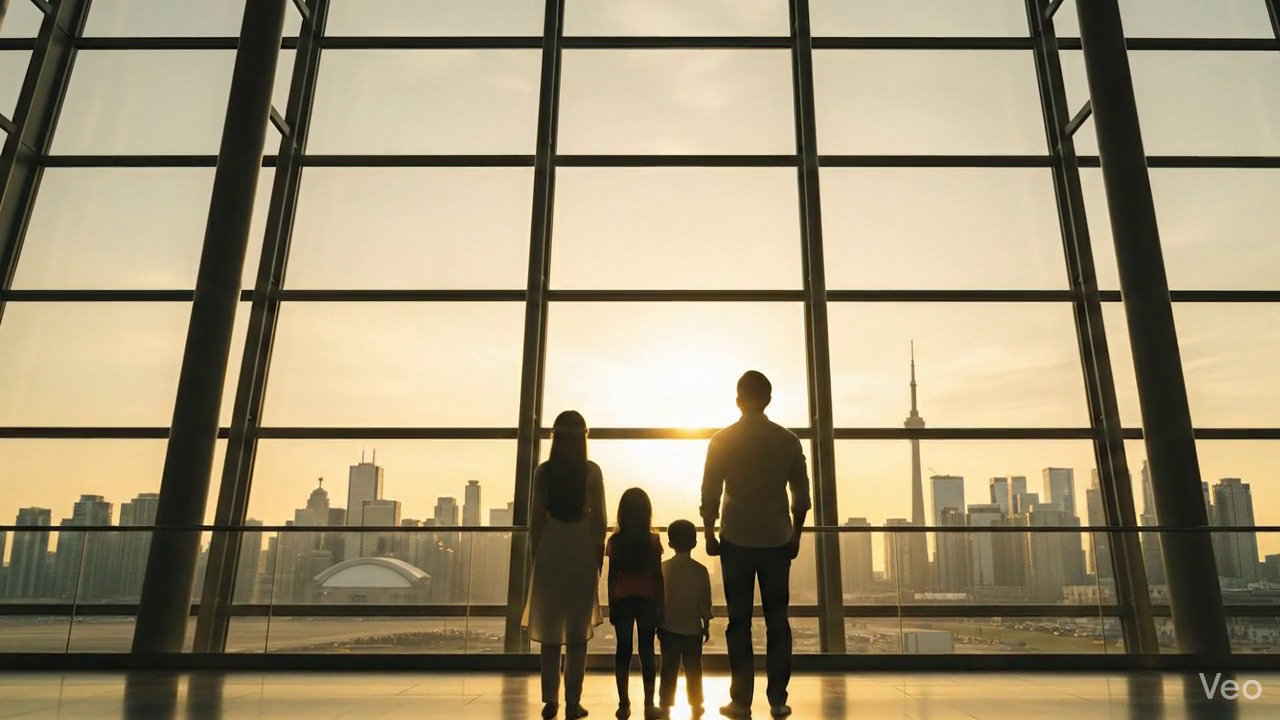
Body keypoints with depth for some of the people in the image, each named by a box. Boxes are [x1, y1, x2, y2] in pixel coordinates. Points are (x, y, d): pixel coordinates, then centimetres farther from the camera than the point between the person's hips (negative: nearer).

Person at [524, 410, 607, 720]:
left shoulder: (543, 471, -2)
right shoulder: (592, 471, -4)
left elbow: (537, 518, 0)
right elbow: (599, 519, -3)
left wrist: (536, 555, 10)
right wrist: (599, 557, 7)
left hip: (551, 549, 1)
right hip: (582, 551, -1)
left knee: (550, 630, 10)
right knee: (578, 632, 6)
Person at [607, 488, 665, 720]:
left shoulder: (615, 541, -5)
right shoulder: (653, 540, -7)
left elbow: (612, 577, -2)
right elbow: (658, 576, -4)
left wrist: (611, 606, 7)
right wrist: (660, 605, 4)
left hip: (622, 601, 0)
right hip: (647, 601, 0)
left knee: (623, 651, 8)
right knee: (646, 650, 7)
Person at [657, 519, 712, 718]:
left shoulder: (663, 568, -9)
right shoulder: (701, 570, -9)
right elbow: (705, 602, -4)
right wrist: (706, 625, 9)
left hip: (669, 629, 0)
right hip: (693, 629, 0)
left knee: (669, 669, 10)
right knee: (693, 670, 12)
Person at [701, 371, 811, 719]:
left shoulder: (722, 440, -4)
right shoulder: (788, 440, 0)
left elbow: (710, 494, -4)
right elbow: (801, 495, 3)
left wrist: (710, 534, 8)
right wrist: (795, 534, 14)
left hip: (736, 541, -1)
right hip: (777, 541, 1)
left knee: (739, 622, 6)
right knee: (777, 621, 9)